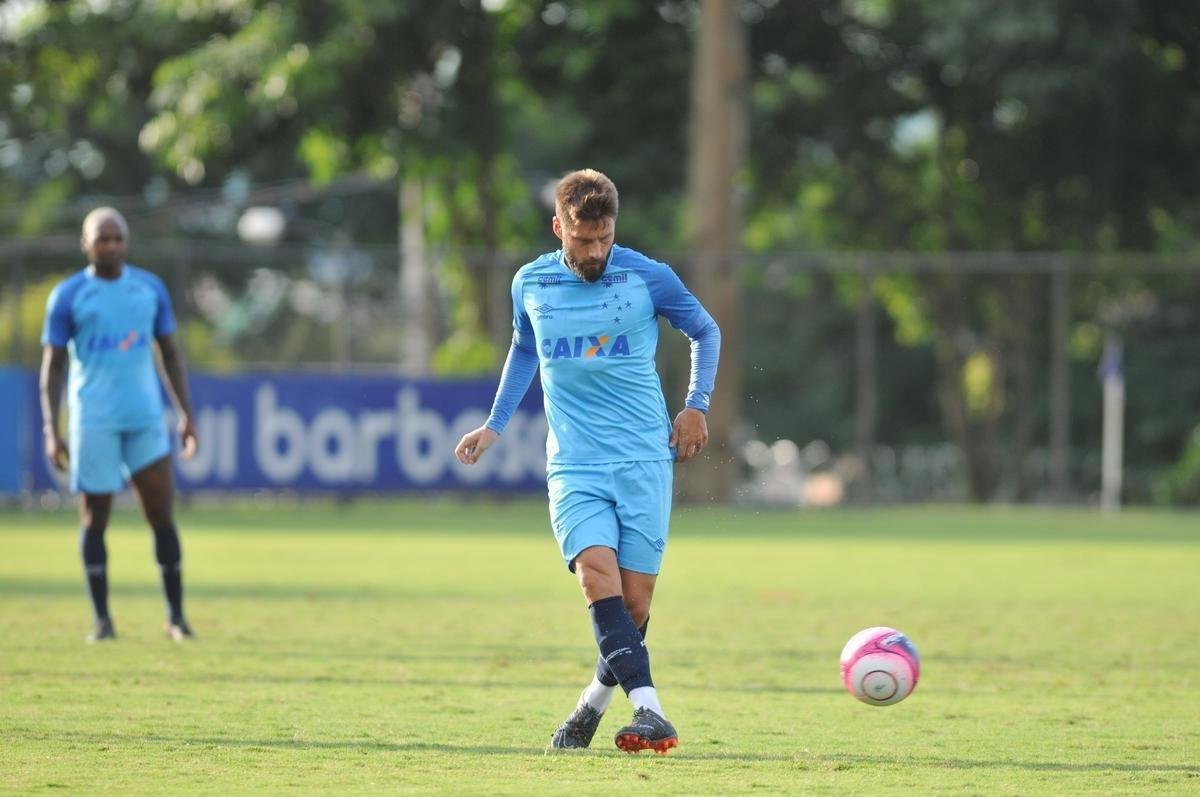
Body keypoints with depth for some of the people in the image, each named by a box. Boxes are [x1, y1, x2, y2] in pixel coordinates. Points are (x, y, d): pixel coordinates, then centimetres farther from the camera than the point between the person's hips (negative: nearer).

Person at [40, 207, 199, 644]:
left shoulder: (151, 288, 9)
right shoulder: (68, 296, 0)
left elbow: (171, 354, 15)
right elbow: (52, 366, 1)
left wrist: (186, 414, 9)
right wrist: (51, 430, -6)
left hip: (146, 418, 2)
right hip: (93, 422, -2)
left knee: (162, 516, -3)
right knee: (95, 517, 2)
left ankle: (176, 615, 5)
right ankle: (101, 619, 10)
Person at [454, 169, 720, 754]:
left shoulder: (648, 277, -1)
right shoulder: (530, 284, 7)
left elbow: (706, 332, 15)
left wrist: (696, 405, 6)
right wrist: (495, 425, 25)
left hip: (644, 458, -1)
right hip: (573, 464, 1)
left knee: (633, 601, -5)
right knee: (597, 574, -22)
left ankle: (593, 704, 20)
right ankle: (649, 712, -32)